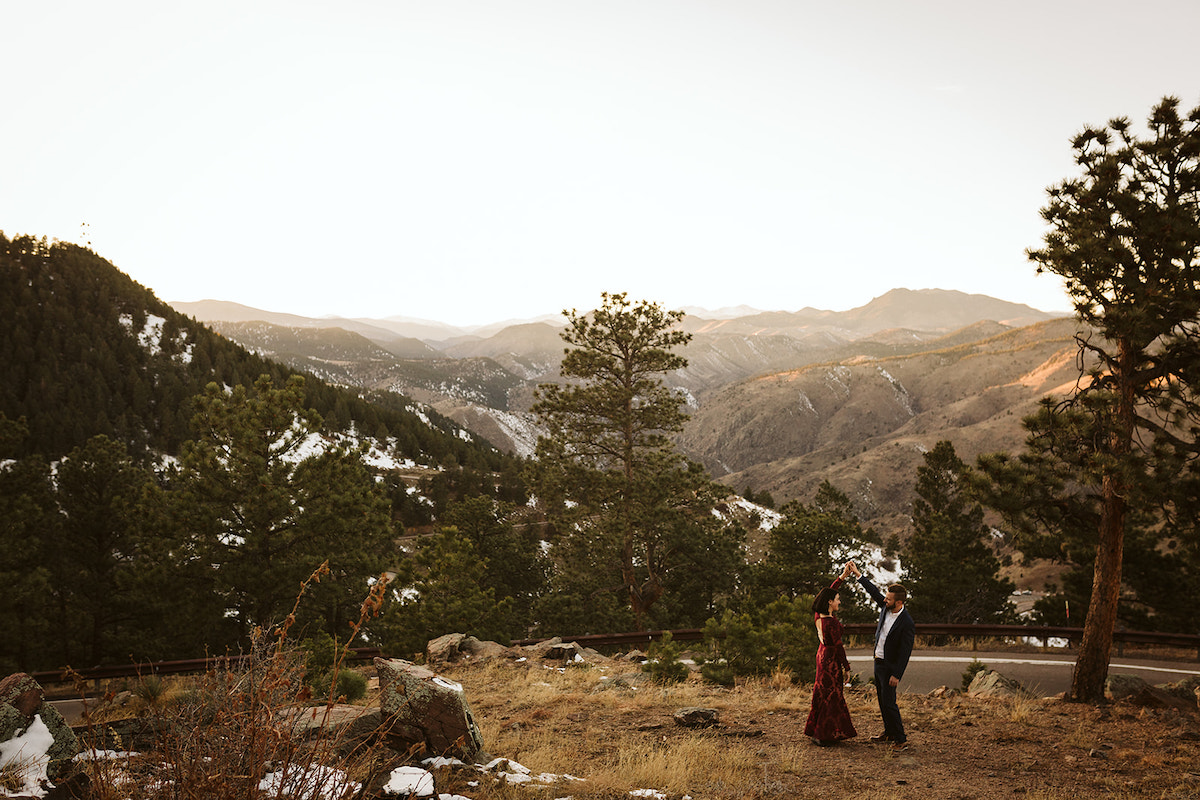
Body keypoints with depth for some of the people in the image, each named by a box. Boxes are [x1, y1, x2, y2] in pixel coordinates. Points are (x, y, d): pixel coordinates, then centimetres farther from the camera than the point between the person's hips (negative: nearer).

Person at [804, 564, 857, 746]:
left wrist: (842, 577, 9)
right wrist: (846, 667, -10)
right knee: (831, 696, 1)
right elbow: (838, 646, -20)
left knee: (822, 693, 18)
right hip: (831, 660, -9)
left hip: (822, 654, 9)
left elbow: (829, 592, 11)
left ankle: (816, 730, 28)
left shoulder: (818, 615, -3)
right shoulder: (831, 623, -26)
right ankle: (824, 735, 7)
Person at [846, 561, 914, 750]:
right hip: (878, 662, 8)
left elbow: (905, 652, -21)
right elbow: (873, 591, 12)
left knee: (889, 703, -6)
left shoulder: (907, 623, -24)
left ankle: (901, 739, 4)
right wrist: (858, 574, 9)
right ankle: (889, 733, 31)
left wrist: (897, 675, -20)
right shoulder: (886, 607, -4)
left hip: (890, 666, -8)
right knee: (882, 701, 17)